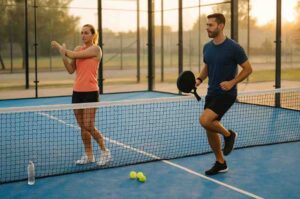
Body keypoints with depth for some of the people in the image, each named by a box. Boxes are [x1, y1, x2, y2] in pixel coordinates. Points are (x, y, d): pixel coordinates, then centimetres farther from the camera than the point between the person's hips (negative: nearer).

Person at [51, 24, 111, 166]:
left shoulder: (96, 49, -8)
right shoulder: (78, 49, 11)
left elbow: (74, 55, -15)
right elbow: (71, 70, 5)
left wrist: (60, 47, 0)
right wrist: (63, 55, -10)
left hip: (90, 92, -6)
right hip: (77, 91, 6)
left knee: (89, 127, -8)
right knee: (82, 127, 8)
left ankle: (105, 152, 9)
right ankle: (89, 156, 19)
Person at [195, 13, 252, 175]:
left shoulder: (233, 47, -14)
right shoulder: (207, 47, 5)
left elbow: (248, 69, -7)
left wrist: (232, 82, -19)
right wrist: (200, 79, 0)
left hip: (226, 94, -7)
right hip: (211, 93, 7)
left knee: (204, 120, -23)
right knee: (210, 130, 8)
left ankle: (228, 134, 5)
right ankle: (220, 163, 25)